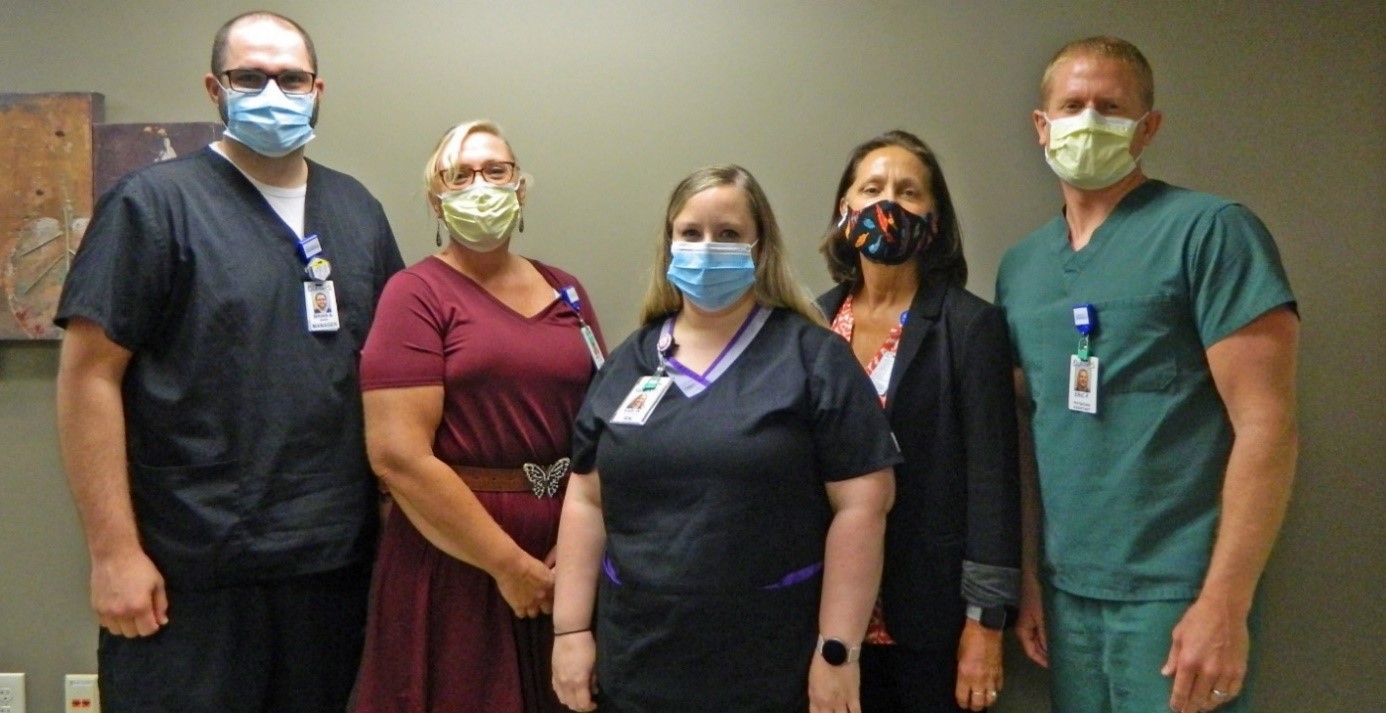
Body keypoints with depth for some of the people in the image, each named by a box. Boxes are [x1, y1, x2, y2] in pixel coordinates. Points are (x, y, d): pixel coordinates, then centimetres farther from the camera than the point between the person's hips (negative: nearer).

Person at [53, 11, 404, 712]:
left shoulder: (357, 209, 11)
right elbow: (89, 373, -9)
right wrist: (113, 551, -13)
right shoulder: (153, 204, -5)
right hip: (189, 578, -4)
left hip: (338, 567, 5)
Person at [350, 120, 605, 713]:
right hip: (457, 560, -5)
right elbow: (398, 455, -14)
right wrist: (509, 563, -13)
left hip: (566, 567, 5)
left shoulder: (565, 292, 10)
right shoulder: (417, 295, -5)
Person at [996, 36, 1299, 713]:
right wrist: (1025, 577, 8)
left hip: (1175, 593, -5)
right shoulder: (1019, 266, 9)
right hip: (1065, 591, 5)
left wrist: (1224, 605, -17)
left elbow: (1267, 425, -14)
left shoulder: (1211, 231, -8)